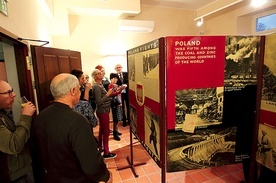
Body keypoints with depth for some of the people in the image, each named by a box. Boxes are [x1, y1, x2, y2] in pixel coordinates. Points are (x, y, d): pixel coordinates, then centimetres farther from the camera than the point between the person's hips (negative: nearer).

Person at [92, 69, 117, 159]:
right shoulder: (96, 86, -18)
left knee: (102, 130, 19)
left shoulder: (100, 85, 10)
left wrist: (110, 94, 4)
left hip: (102, 111, 10)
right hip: (103, 111, -10)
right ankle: (106, 153, 10)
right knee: (106, 131, -1)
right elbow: (99, 102, -24)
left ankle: (101, 147, 35)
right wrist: (108, 94, -23)